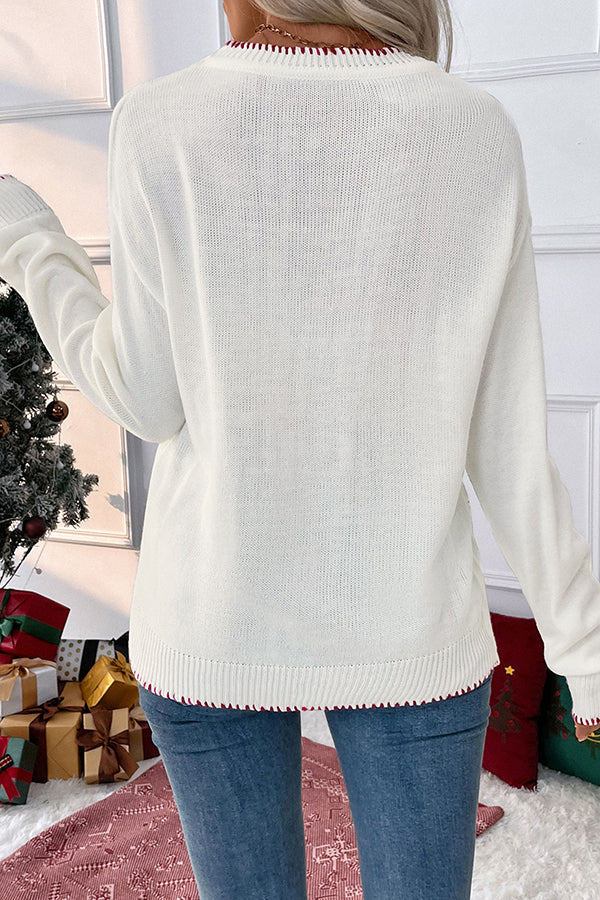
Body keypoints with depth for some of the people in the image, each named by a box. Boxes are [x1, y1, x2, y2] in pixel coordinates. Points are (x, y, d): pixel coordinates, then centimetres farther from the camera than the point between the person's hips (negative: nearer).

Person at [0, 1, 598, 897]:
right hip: (406, 625, 1)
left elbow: (151, 398, -5)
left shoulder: (163, 128, -13)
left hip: (216, 617, 0)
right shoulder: (481, 134, -8)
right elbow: (509, 436, -8)